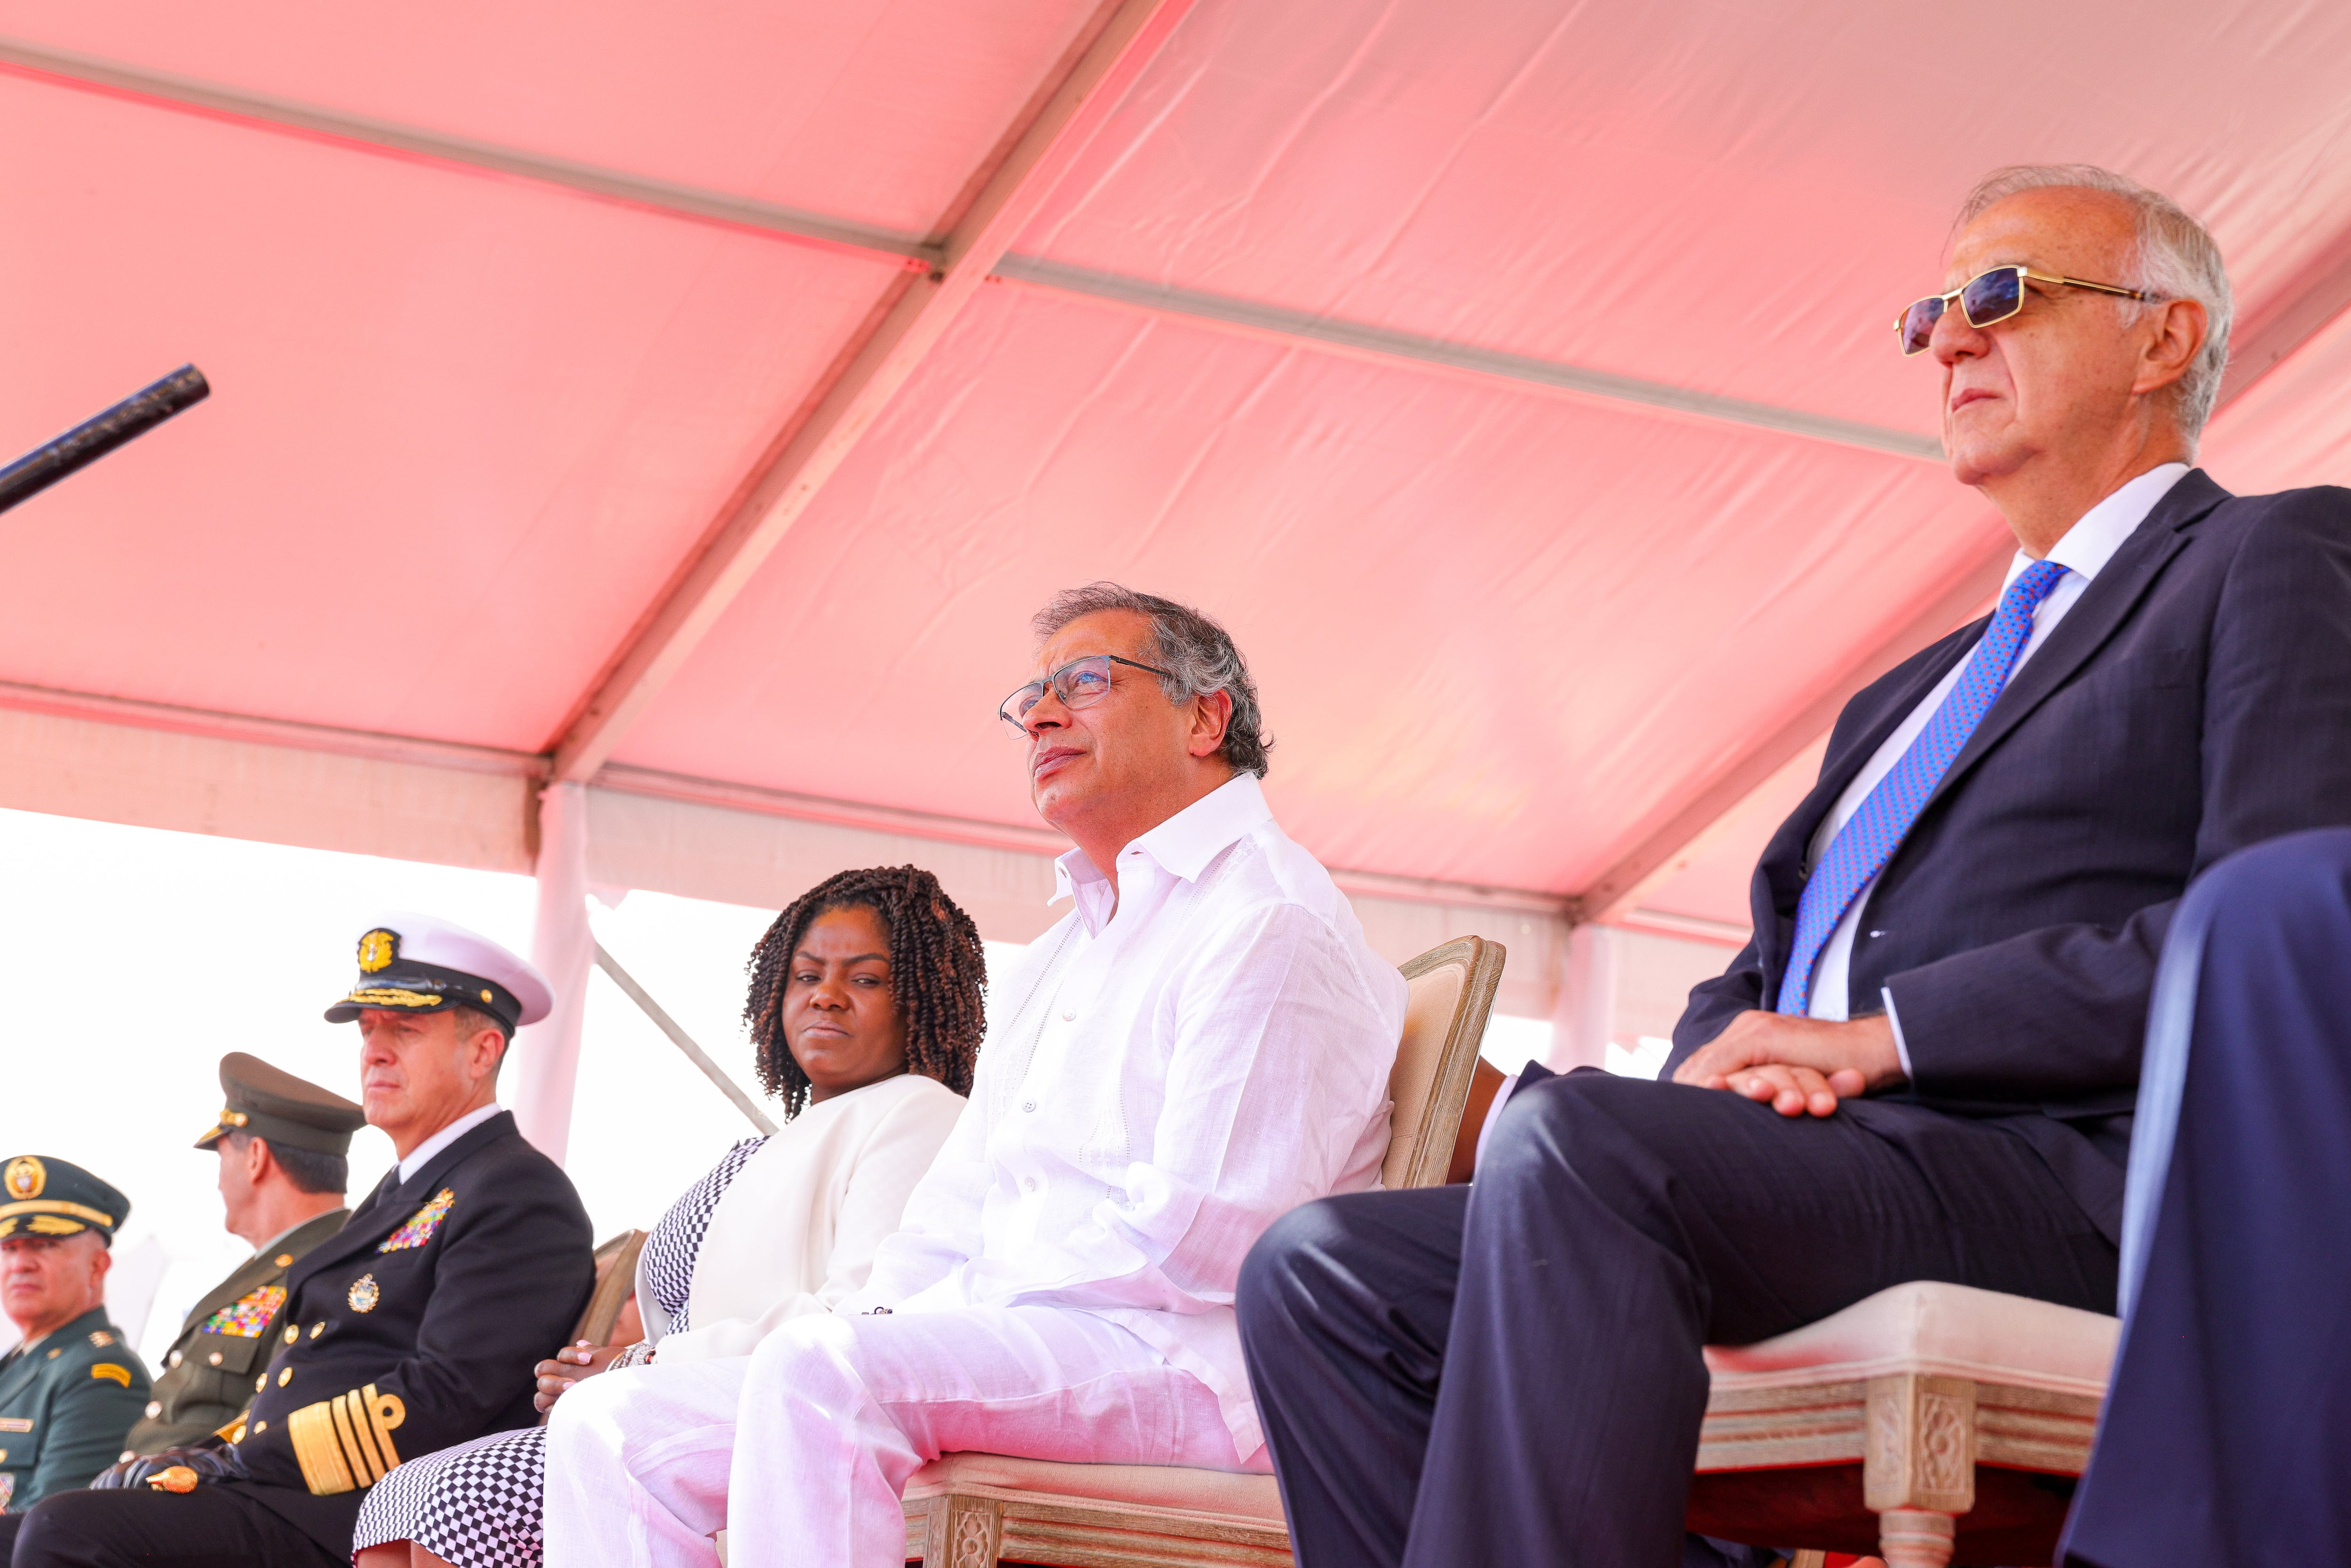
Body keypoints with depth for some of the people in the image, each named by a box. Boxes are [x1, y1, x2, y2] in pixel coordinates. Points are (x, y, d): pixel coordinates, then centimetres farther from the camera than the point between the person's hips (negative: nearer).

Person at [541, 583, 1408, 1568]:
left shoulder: (1271, 922, -6)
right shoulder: (1059, 956, 27)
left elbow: (1198, 1239, -17)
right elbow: (958, 1206, 25)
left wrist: (929, 1314, -10)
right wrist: (876, 1314, 2)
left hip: (1175, 1364, -9)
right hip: (1000, 1349, 10)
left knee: (815, 1372, -35)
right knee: (612, 1428, -4)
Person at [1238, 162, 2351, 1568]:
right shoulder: (1914, 691, 32)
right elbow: (1767, 970, 27)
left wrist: (1887, 1035, -12)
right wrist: (1738, 1048, 0)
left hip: (2070, 1186, -8)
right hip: (1813, 1170, 8)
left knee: (1569, 1138, -33)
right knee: (1322, 1273, -8)